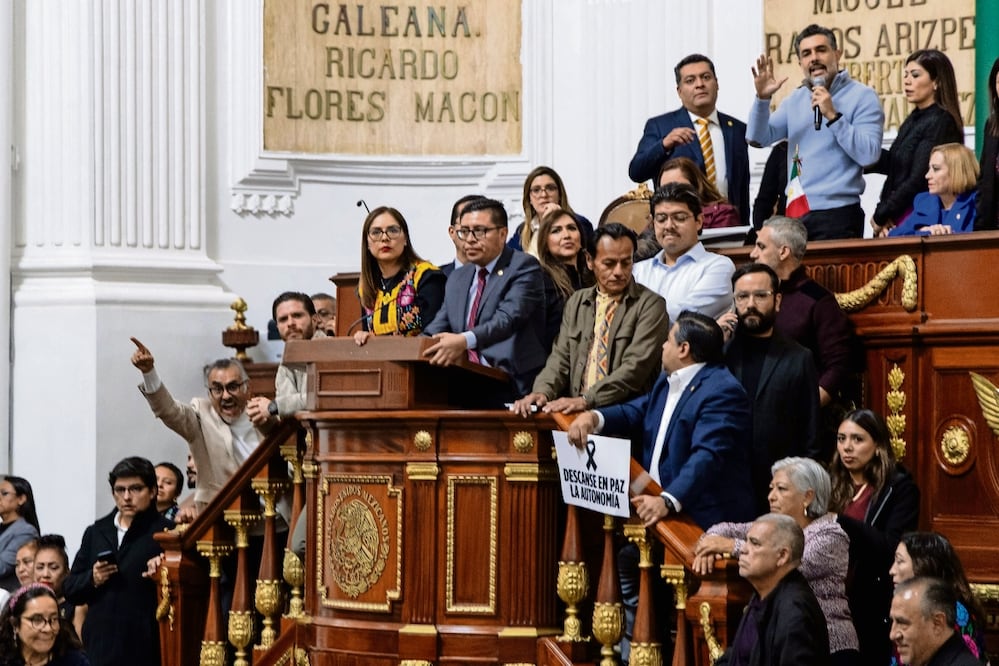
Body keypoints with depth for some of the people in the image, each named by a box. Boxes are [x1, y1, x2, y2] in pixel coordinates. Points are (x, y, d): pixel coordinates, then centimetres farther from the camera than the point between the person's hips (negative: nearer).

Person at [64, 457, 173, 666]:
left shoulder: (165, 532, 0)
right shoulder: (96, 532, 18)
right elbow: (70, 589, 18)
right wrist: (92, 580, -1)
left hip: (143, 648, -5)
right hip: (99, 646, 5)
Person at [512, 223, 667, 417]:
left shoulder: (650, 305, 0)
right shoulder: (576, 303, 18)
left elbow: (635, 367, -11)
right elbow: (561, 357, 13)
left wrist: (586, 400, -23)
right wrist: (542, 392, -10)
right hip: (576, 415, 4)